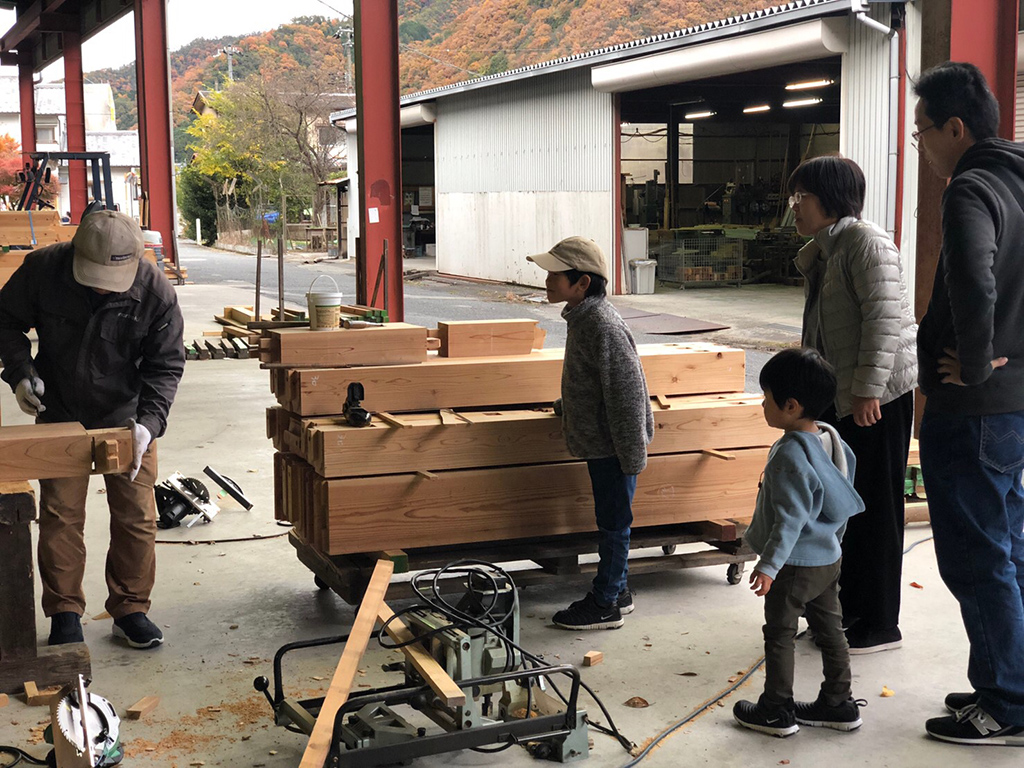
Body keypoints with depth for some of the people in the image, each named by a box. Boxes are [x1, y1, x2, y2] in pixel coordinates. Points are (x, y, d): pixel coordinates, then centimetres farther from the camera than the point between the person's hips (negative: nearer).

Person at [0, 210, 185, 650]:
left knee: (137, 516, 3)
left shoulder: (156, 293, -22)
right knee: (60, 514, 2)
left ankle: (130, 610, 19)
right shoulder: (43, 270, -20)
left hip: (127, 417, 0)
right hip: (59, 415, 0)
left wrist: (148, 422, -27)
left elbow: (165, 366, -13)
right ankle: (64, 614, 17)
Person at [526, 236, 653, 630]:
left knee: (613, 521, 3)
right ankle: (617, 590, 32)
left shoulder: (604, 328, -25)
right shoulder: (582, 316, 5)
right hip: (598, 440, 9)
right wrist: (568, 406, 34)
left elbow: (627, 391, -24)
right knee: (610, 519, 19)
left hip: (613, 446, -9)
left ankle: (606, 604, 14)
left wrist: (632, 455, -22)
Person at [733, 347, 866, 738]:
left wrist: (768, 565, -21)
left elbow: (790, 519, -25)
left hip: (796, 564, -9)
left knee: (779, 633, 5)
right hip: (828, 558, 9)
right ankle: (838, 703, 26)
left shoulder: (790, 455, -25)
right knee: (829, 628, 16)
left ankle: (777, 710, 15)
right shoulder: (829, 438, 2)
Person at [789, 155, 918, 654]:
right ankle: (850, 611, 28)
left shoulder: (866, 242, -15)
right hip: (837, 396, 10)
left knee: (875, 508, -2)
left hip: (879, 393, -10)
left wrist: (868, 388, -24)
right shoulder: (819, 252, 15)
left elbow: (884, 316, -22)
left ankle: (879, 626, 9)